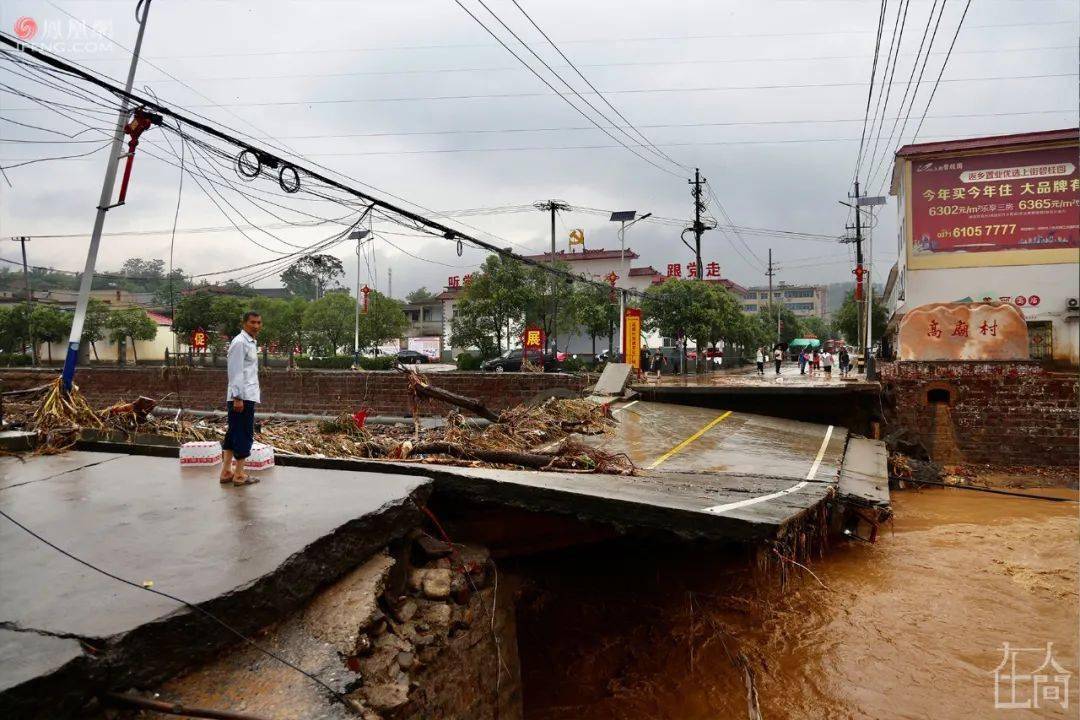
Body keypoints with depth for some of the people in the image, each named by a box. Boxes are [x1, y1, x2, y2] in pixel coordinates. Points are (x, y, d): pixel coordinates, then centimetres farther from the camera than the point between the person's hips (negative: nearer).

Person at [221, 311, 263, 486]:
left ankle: (226, 472, 19)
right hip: (242, 397, -10)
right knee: (244, 435, -4)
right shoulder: (240, 342, -12)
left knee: (233, 434, 12)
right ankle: (239, 475, 4)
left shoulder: (251, 343, 17)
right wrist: (238, 397, -21)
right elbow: (236, 372, -18)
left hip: (248, 396, 10)